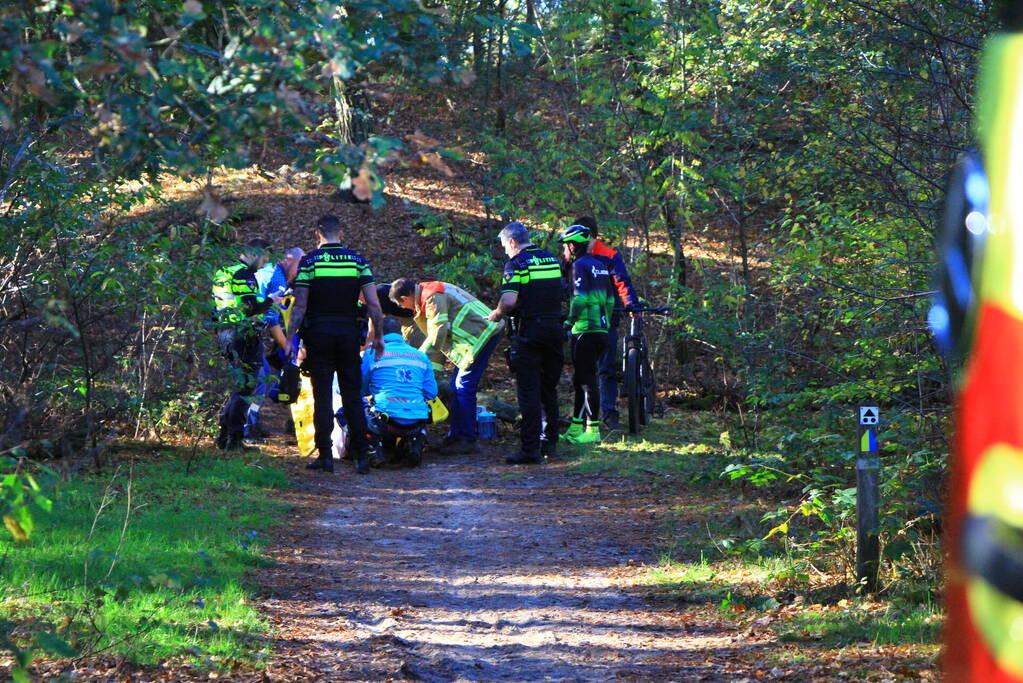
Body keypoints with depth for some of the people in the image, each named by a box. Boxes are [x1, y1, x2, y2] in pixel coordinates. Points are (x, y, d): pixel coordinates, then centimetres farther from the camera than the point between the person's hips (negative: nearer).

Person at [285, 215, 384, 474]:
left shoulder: (309, 261, -4)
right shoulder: (358, 261, 3)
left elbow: (300, 305, -8)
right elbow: (373, 304, -1)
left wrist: (289, 338, -3)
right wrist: (378, 336, 9)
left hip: (319, 335, -2)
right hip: (349, 334, 2)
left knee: (323, 396, 2)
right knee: (353, 397, 7)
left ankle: (325, 455, -1)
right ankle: (361, 457, 4)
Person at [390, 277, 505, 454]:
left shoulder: (432, 298, -16)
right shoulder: (429, 292, 16)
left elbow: (437, 335, -19)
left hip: (482, 334, -11)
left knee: (463, 388, -10)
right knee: (457, 386, 13)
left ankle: (467, 441, -9)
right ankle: (456, 436, 18)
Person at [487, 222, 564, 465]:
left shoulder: (516, 264, -9)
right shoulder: (552, 260, 13)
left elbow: (509, 300, -20)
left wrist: (496, 315, -2)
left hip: (529, 333, -7)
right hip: (554, 330, 7)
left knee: (529, 392, -5)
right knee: (549, 390, 16)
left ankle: (530, 449, -9)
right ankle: (549, 443, 21)